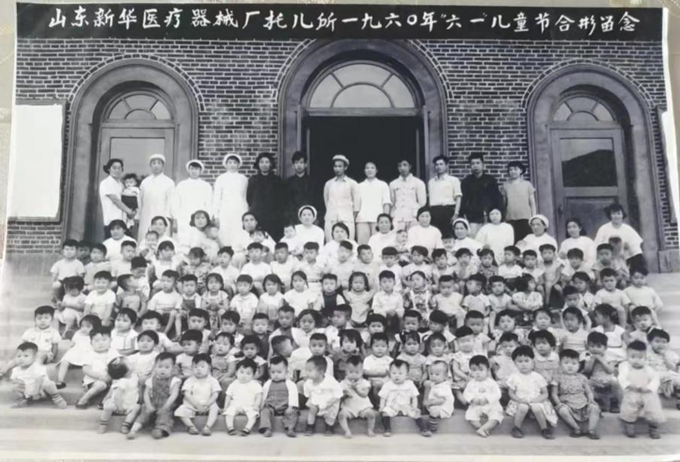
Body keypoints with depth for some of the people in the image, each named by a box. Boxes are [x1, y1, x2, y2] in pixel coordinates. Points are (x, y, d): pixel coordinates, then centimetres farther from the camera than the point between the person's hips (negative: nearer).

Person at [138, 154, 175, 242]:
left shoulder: (169, 183, 2)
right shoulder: (145, 182, 13)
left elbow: (170, 205, 1)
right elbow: (140, 203, 15)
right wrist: (139, 218, 9)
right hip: (145, 221, 3)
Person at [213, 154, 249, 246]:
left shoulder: (243, 179, 9)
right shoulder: (221, 179, 6)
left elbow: (246, 197, 12)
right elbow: (216, 198, 7)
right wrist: (216, 216, 3)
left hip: (241, 213, 1)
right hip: (225, 213, -1)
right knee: (225, 238, -7)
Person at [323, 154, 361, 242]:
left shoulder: (352, 183, 6)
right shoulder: (328, 184, 13)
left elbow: (357, 203, 6)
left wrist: (353, 220, 3)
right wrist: (331, 213, 12)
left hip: (347, 221, -2)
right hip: (330, 221, 2)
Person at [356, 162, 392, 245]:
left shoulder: (383, 185, 15)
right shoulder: (360, 186, 21)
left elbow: (386, 203, 8)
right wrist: (355, 216, 4)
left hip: (377, 219, -2)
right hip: (362, 219, 2)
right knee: (362, 243, -9)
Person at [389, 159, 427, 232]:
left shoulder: (418, 183, 7)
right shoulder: (393, 184, 14)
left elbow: (422, 202, 5)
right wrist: (393, 216, 7)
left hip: (413, 219, -1)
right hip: (397, 219, 2)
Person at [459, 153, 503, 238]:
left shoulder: (490, 180, 8)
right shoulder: (466, 181, 9)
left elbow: (497, 198, 7)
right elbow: (463, 200, 7)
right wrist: (462, 216, -2)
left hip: (489, 216, 0)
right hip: (473, 217, 0)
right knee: (473, 238, -12)